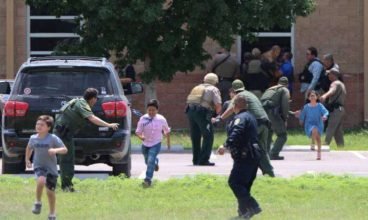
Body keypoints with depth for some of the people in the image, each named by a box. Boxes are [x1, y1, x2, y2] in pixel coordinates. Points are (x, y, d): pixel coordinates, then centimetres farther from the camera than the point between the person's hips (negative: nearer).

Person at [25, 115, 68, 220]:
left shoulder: (53, 138, -14)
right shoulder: (33, 138, -2)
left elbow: (65, 149, -17)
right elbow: (29, 148, 20)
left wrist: (56, 150, -35)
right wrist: (27, 159, 14)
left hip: (51, 168, -1)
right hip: (39, 166, 1)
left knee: (50, 191, 6)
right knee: (41, 180, -31)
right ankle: (38, 203, -9)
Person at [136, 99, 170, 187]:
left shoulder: (161, 119, -11)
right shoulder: (143, 119, -11)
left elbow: (167, 131, 5)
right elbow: (138, 131, -9)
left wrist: (168, 142, 14)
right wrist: (140, 136, -31)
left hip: (156, 144, -3)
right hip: (145, 144, 3)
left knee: (151, 161, -20)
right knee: (147, 161, 22)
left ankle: (148, 179, -17)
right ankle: (155, 162, 59)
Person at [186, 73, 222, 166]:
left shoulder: (197, 88, 27)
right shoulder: (214, 89, 8)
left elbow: (189, 100, 23)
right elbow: (218, 105, -3)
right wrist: (217, 113, 19)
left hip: (190, 110, 6)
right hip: (202, 112, -6)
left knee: (195, 137, 16)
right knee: (208, 137, 1)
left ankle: (196, 159, 18)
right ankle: (203, 160, -7)